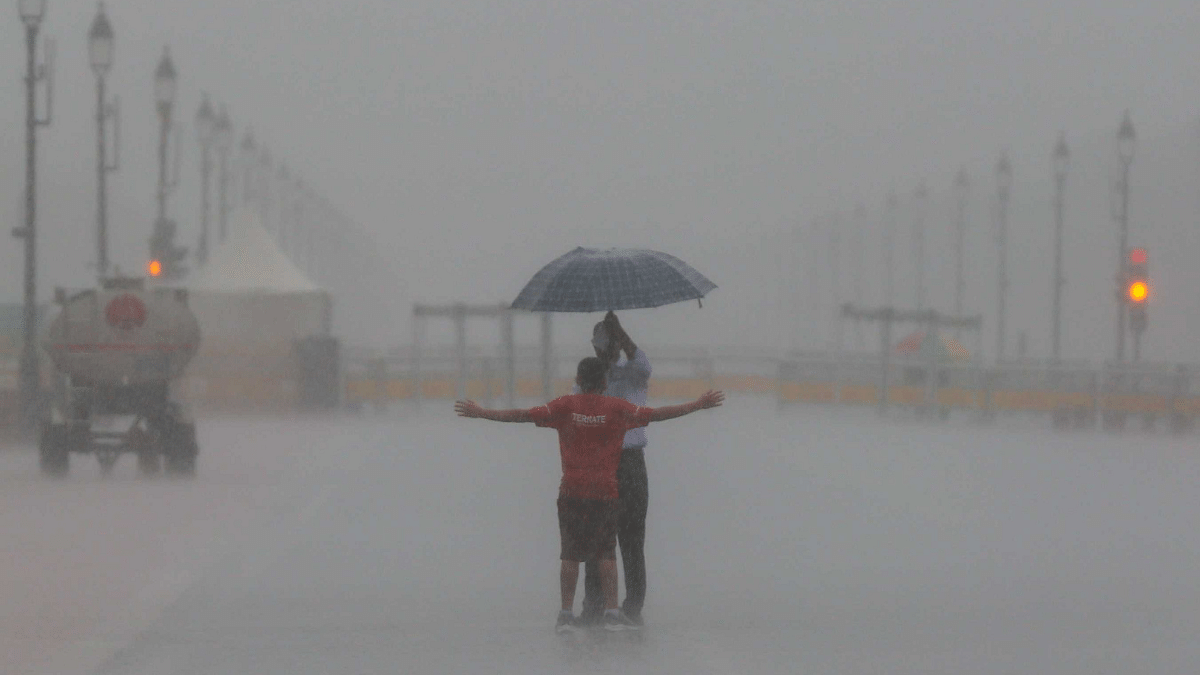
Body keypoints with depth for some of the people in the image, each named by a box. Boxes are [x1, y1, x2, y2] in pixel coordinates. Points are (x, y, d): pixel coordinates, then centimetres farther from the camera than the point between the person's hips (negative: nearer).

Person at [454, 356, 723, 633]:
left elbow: (523, 415, -3)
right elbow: (655, 414, 2)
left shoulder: (565, 406, 0)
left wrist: (480, 413, 4)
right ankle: (611, 612, -1)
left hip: (572, 492, 1)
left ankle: (566, 613, 2)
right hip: (605, 492, -1)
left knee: (570, 553, 5)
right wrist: (699, 405, 10)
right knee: (606, 552, 5)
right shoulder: (616, 408, -1)